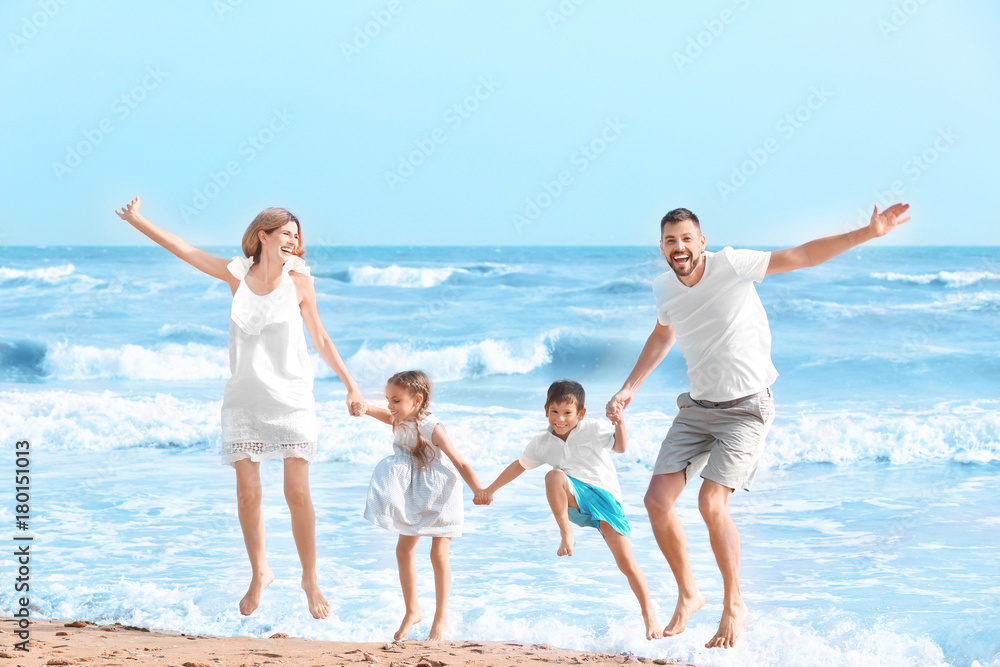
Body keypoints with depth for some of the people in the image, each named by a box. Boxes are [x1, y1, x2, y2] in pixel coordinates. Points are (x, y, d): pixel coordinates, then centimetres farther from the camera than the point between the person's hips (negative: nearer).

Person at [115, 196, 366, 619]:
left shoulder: (298, 280, -1)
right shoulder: (237, 274, 2)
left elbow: (321, 340, 8)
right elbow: (183, 250, 9)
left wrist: (350, 384, 8)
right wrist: (137, 221, 13)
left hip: (290, 398, -2)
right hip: (244, 397, 2)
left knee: (297, 493, -6)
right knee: (247, 492, 1)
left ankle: (310, 579, 8)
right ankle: (259, 573, 20)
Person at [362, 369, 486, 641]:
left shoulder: (432, 428, -25)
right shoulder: (400, 422, -7)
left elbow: (460, 463, -24)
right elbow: (387, 415, 15)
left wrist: (479, 491, -34)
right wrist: (366, 410, -6)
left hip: (439, 496, -6)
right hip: (413, 500, 6)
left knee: (439, 554, -1)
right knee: (404, 550, 5)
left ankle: (441, 618, 11)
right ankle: (412, 611, 21)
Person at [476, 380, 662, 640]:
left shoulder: (592, 429, -2)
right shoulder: (542, 443, 6)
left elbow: (620, 447, -12)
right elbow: (519, 466, 20)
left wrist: (619, 422, -29)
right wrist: (490, 490, 23)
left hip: (605, 496, -2)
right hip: (575, 502, 2)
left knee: (626, 562, -12)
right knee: (554, 476, -33)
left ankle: (649, 615, 1)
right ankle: (566, 533, -21)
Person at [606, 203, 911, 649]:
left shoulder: (731, 266, -16)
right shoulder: (663, 289, 1)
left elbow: (805, 255, -14)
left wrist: (869, 232, -21)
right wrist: (628, 389, 21)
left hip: (745, 409, -6)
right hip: (697, 407, 6)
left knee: (711, 504, -20)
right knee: (657, 501, -5)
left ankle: (734, 606, 0)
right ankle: (688, 595, 17)